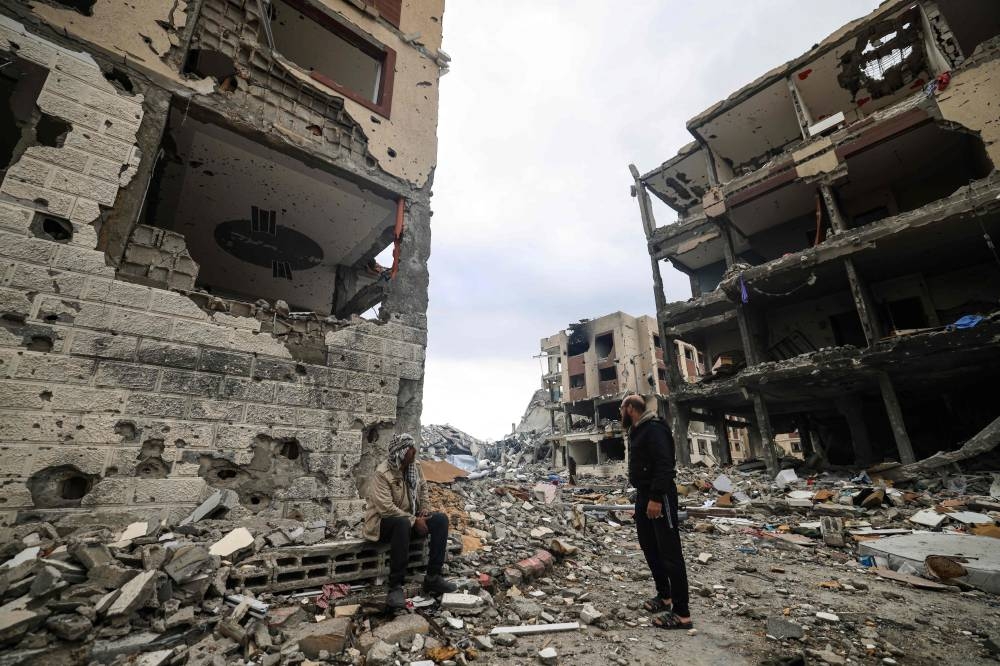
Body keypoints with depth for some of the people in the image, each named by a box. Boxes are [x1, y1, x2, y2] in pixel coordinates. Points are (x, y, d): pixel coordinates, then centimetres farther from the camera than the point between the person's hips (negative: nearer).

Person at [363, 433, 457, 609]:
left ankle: (433, 577, -11)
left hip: (410, 518, 7)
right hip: (385, 522, -7)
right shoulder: (382, 474, -23)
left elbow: (423, 487, 17)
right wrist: (414, 521, -26)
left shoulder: (415, 466, -1)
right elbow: (386, 508, -29)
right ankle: (395, 586, -31)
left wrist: (424, 508, 1)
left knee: (441, 519, -15)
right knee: (402, 523, -40)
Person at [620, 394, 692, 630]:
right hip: (643, 495, 10)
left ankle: (682, 613, 4)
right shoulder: (637, 431, 14)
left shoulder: (654, 429, -17)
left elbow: (664, 464, -25)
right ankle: (664, 596, 31)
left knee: (669, 553, -4)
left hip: (659, 497, -10)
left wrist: (656, 497, -28)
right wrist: (644, 495, 15)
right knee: (649, 547, 17)